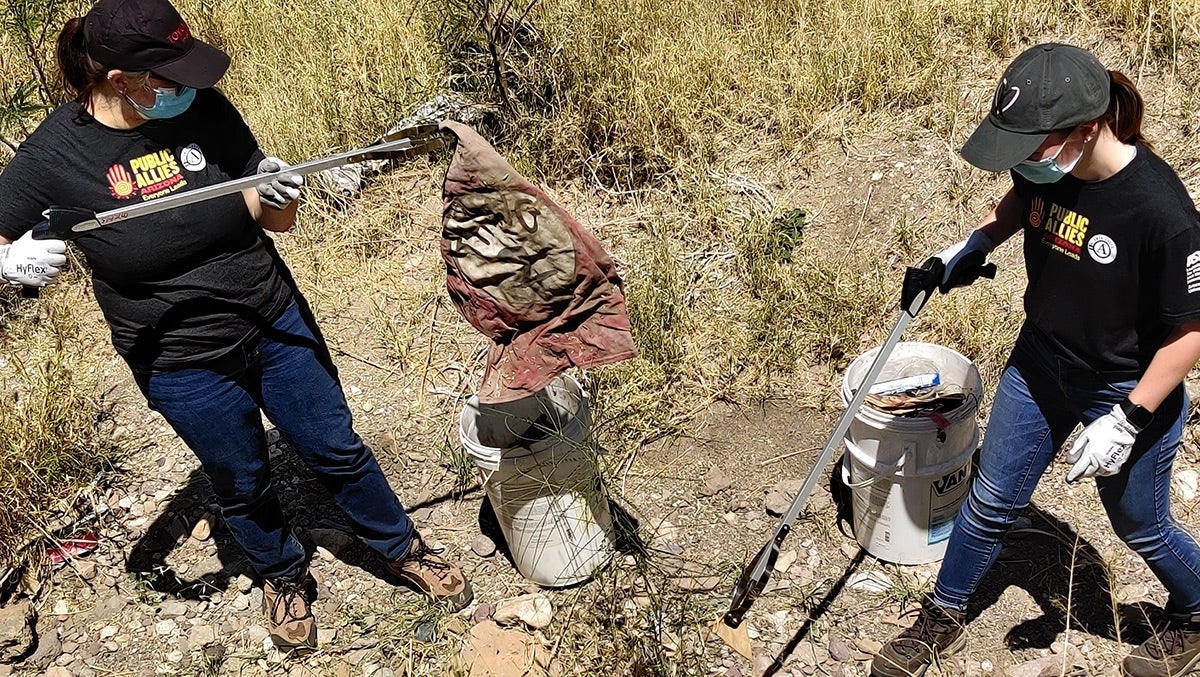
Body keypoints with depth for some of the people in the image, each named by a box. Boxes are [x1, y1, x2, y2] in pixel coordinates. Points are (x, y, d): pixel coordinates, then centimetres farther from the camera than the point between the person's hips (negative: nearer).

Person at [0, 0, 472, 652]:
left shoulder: (203, 108, -10)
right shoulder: (54, 153, -16)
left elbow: (277, 220, -3)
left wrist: (277, 195, -26)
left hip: (277, 324, 2)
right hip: (184, 367, -1)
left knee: (336, 451, 13)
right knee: (244, 489, 17)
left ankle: (404, 549, 38)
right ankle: (284, 578, 47)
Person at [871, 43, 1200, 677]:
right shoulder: (1044, 167, -16)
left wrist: (1128, 421, -21)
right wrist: (973, 244, -7)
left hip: (1129, 391, -5)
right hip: (1040, 361, 5)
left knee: (1139, 526, 19)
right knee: (990, 501, 17)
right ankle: (943, 618, 39)